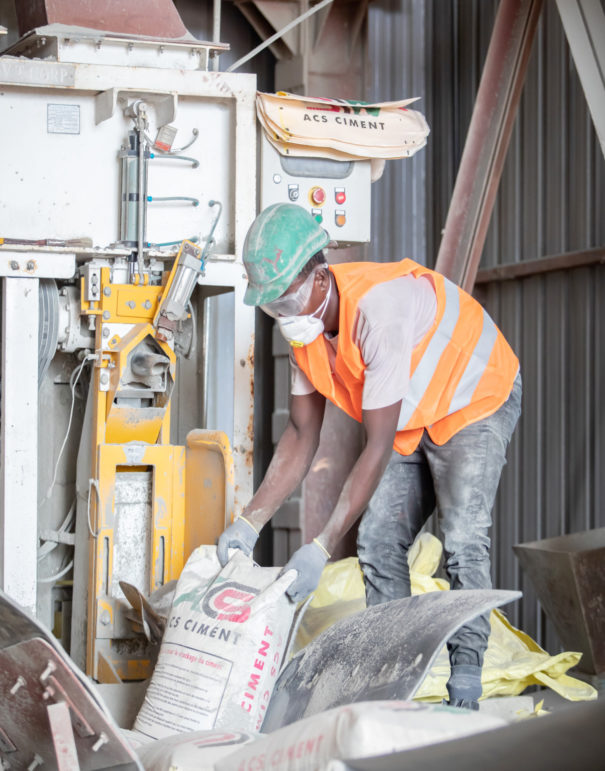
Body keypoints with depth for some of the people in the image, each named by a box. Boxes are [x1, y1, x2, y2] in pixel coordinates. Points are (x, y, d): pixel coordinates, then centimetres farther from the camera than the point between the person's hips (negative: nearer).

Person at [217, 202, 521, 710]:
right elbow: (302, 436, -4)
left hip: (475, 405, -8)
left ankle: (465, 689, -16)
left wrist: (322, 548, -38)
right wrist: (250, 522, -14)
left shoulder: (378, 310, -38)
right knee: (379, 543, -2)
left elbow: (378, 449, -36)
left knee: (463, 543, -20)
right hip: (410, 422, 8)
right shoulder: (305, 324, -12)